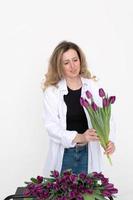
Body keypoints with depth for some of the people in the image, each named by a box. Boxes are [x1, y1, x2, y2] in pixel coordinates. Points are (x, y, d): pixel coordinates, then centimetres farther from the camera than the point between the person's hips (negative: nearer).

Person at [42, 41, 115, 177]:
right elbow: (51, 126, -13)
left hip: (88, 152, 1)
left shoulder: (93, 86, 0)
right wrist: (78, 137, -27)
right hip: (63, 154, -1)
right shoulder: (51, 91, -6)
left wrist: (109, 140, -23)